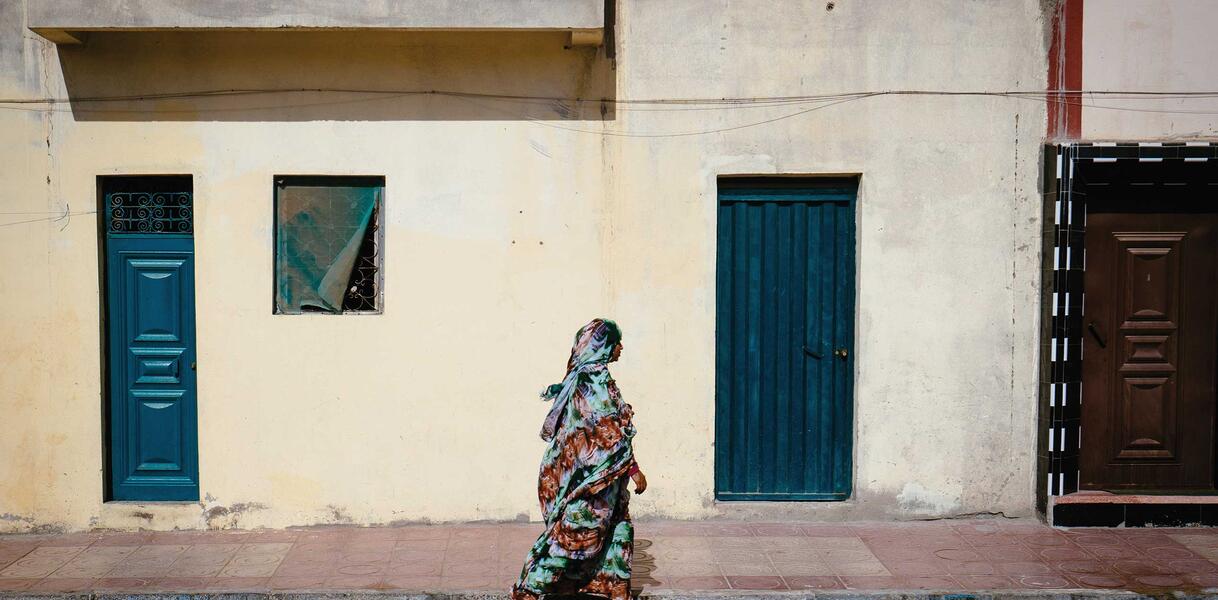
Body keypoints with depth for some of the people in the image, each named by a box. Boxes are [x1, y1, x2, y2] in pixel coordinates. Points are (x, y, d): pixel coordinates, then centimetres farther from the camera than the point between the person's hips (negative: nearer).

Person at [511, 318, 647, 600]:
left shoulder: (581, 376, 11)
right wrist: (633, 469, -16)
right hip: (595, 471, -10)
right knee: (573, 533, -4)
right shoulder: (597, 379, -18)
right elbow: (610, 431, -20)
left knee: (619, 525, 13)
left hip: (579, 466, 10)